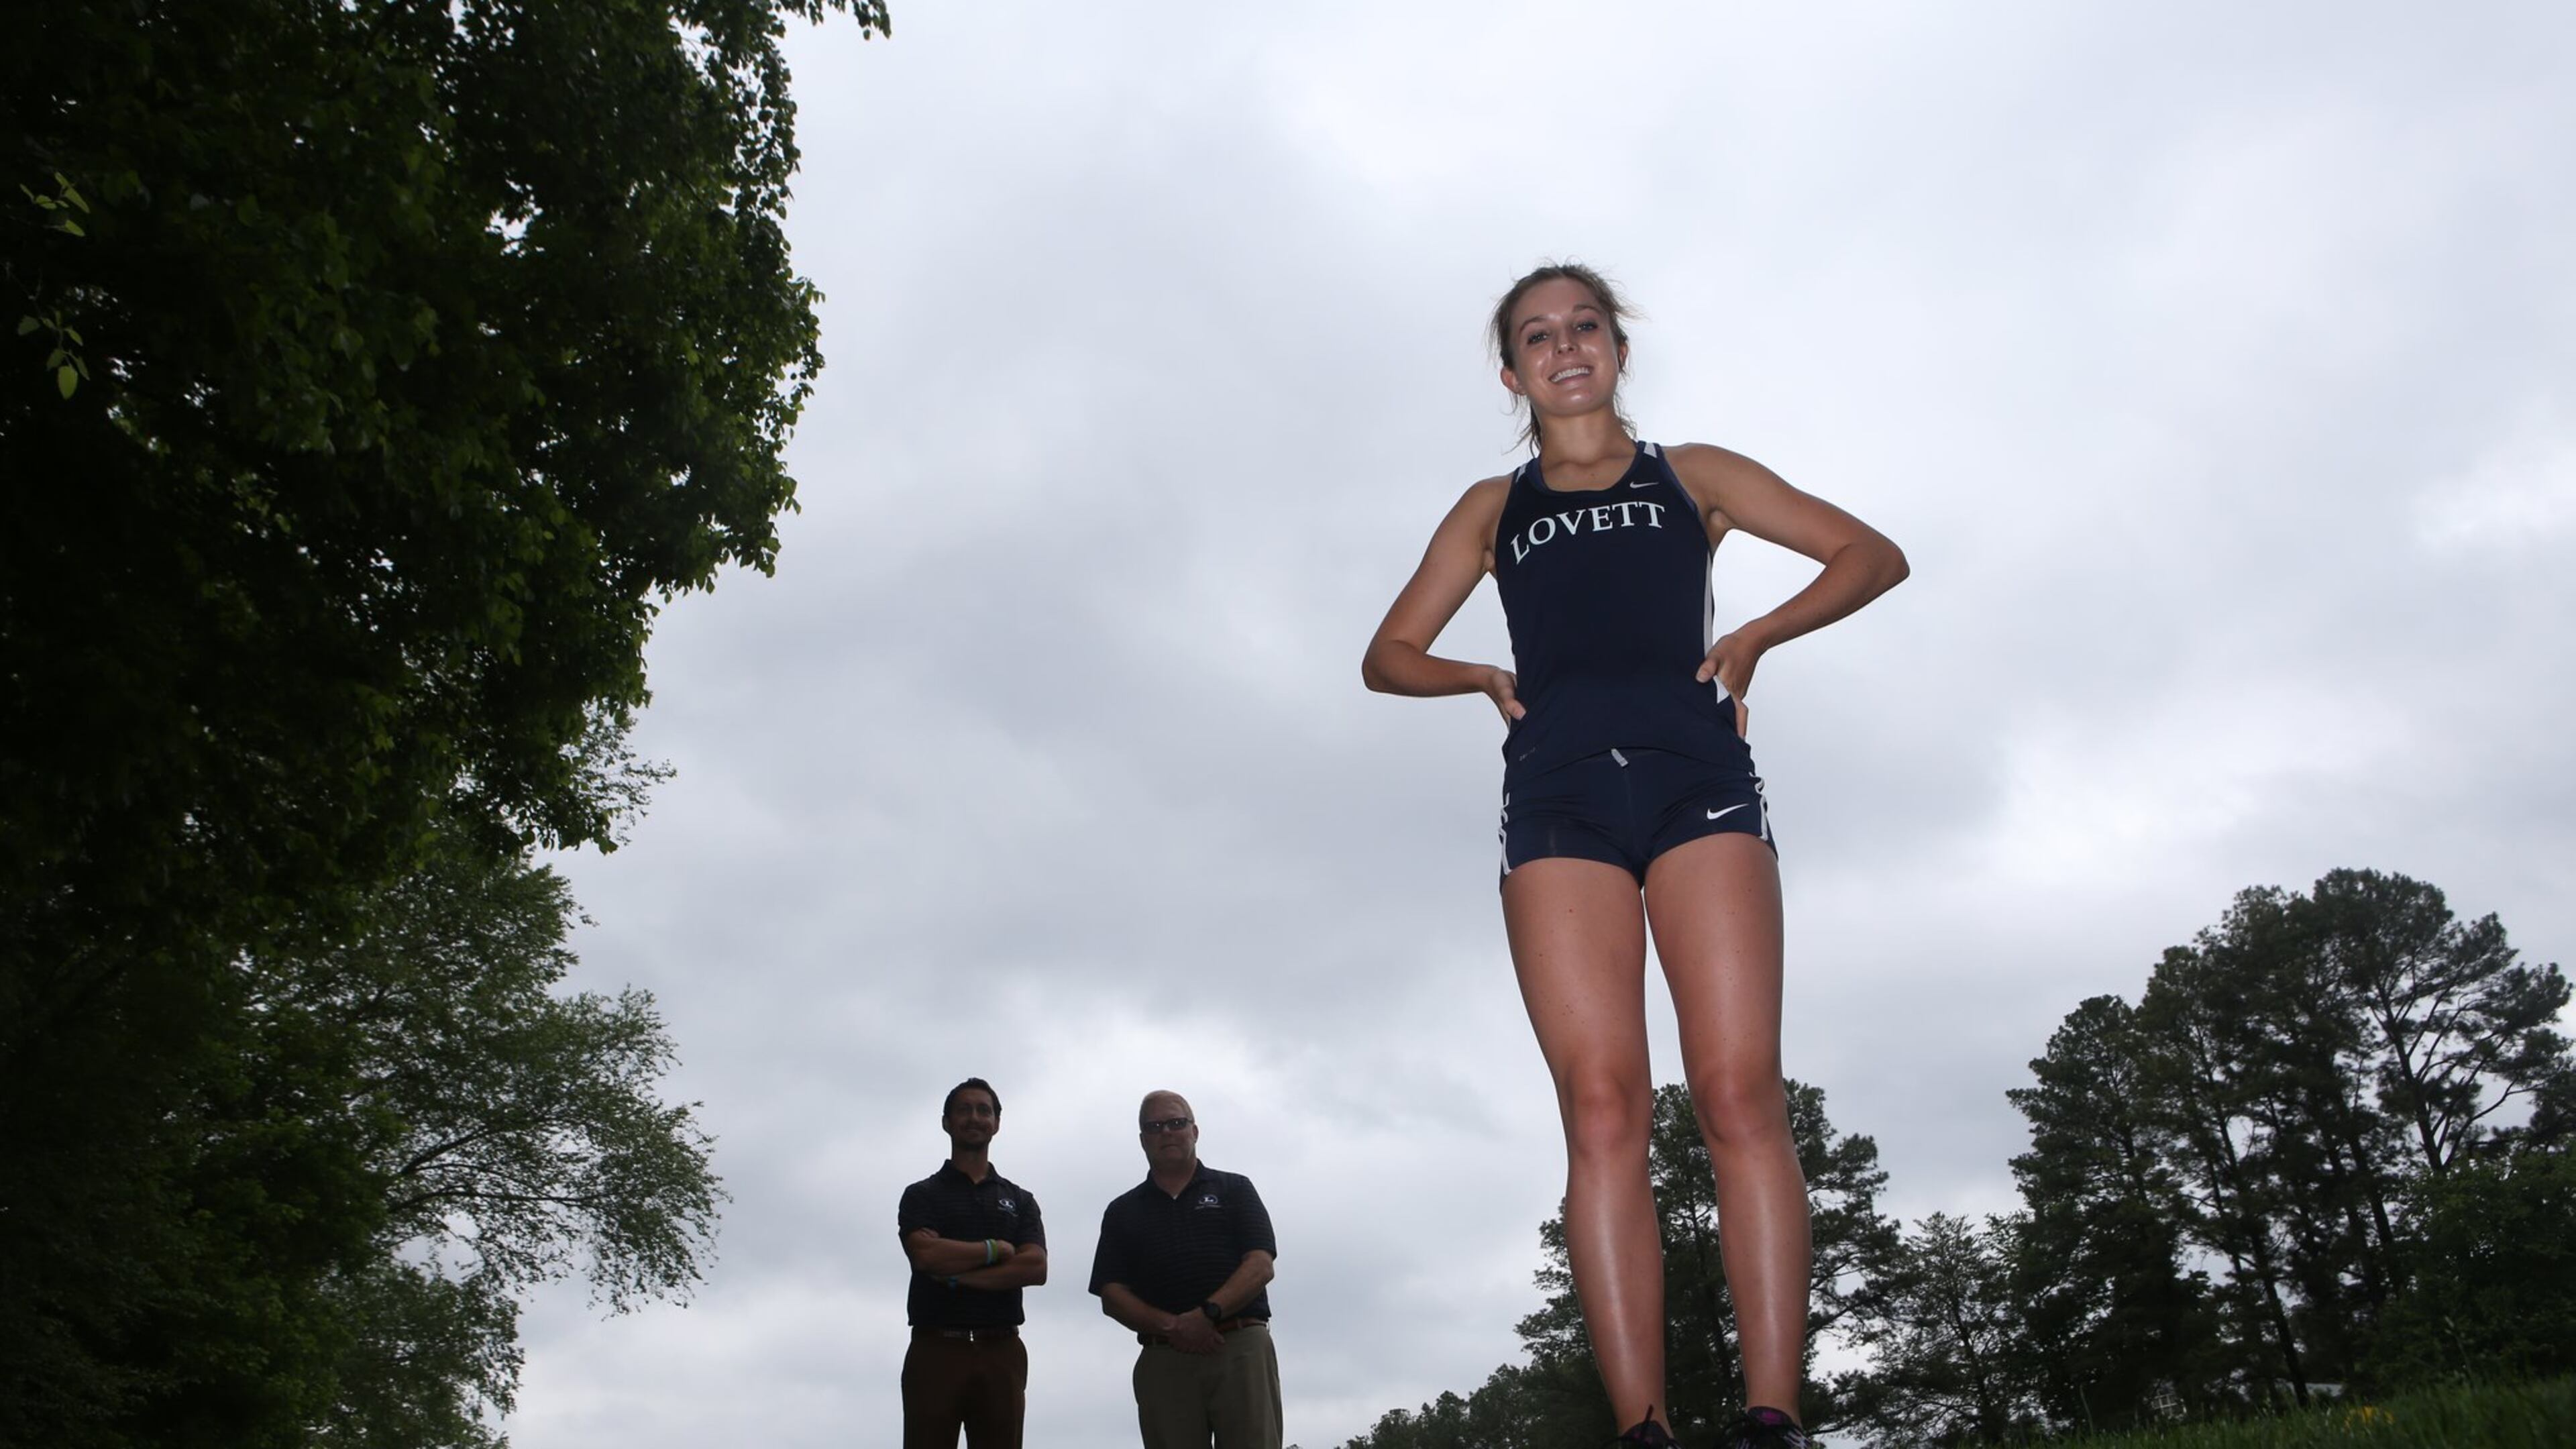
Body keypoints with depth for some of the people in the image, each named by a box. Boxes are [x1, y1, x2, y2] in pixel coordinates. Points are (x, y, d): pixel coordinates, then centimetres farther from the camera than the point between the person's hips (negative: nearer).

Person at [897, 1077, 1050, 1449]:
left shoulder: (1020, 1200, 15)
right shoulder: (922, 1195, 8)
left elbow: (1035, 1268, -2)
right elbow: (926, 1254, -13)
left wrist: (956, 1274, -9)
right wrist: (995, 1249, -3)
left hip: (1001, 1353, 2)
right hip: (936, 1349, -2)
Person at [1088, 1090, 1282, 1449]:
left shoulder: (1235, 1189, 14)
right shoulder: (1122, 1211, 18)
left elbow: (1261, 1266, 1)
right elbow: (1112, 1297, 8)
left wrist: (1208, 1313, -16)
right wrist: (1170, 1326, -11)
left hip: (1242, 1351, -2)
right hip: (1163, 1362, 2)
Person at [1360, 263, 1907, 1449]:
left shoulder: (1692, 475, 22)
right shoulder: (1494, 508, 25)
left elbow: (1873, 556, 19)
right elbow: (1387, 657, 25)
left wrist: (1754, 637, 4)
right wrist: (1483, 676, 6)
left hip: (1695, 780, -1)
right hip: (1559, 796, 1)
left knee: (1739, 1094, -14)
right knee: (1601, 1107, -12)